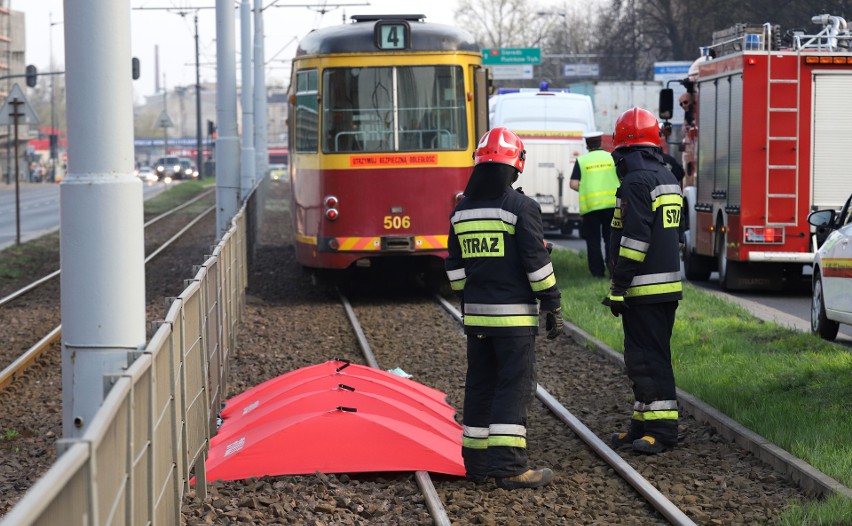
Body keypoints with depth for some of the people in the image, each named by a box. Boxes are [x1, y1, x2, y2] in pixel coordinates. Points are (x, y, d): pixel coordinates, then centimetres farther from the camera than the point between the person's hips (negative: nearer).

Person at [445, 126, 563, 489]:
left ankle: (476, 461, 17)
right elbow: (537, 262, -12)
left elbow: (455, 267, 14)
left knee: (479, 385, 13)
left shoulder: (461, 211, 9)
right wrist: (552, 306, -5)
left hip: (476, 314, 6)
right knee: (514, 387, -5)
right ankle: (509, 466, -10)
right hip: (514, 315, -6)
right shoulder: (521, 208, -11)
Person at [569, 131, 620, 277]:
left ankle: (597, 271, 6)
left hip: (590, 205, -1)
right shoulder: (612, 158, 5)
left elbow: (573, 184, -6)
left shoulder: (581, 161, 1)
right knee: (610, 238, 11)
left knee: (593, 240, 8)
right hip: (611, 203, 1)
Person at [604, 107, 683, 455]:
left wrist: (618, 287, -18)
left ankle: (662, 429, -6)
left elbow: (634, 239, -21)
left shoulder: (637, 182, -15)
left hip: (644, 289, -10)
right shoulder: (667, 178, 17)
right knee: (649, 357, 15)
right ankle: (644, 424, 21)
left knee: (647, 359, -6)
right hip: (668, 283, 10)